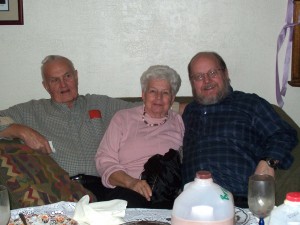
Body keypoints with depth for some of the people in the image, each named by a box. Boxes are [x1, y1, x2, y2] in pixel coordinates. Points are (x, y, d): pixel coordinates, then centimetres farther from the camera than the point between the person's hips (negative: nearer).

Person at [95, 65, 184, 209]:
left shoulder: (180, 123, 20)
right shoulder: (123, 118, 17)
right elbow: (104, 160, 7)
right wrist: (131, 182, -12)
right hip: (126, 190, -1)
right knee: (129, 204, -37)